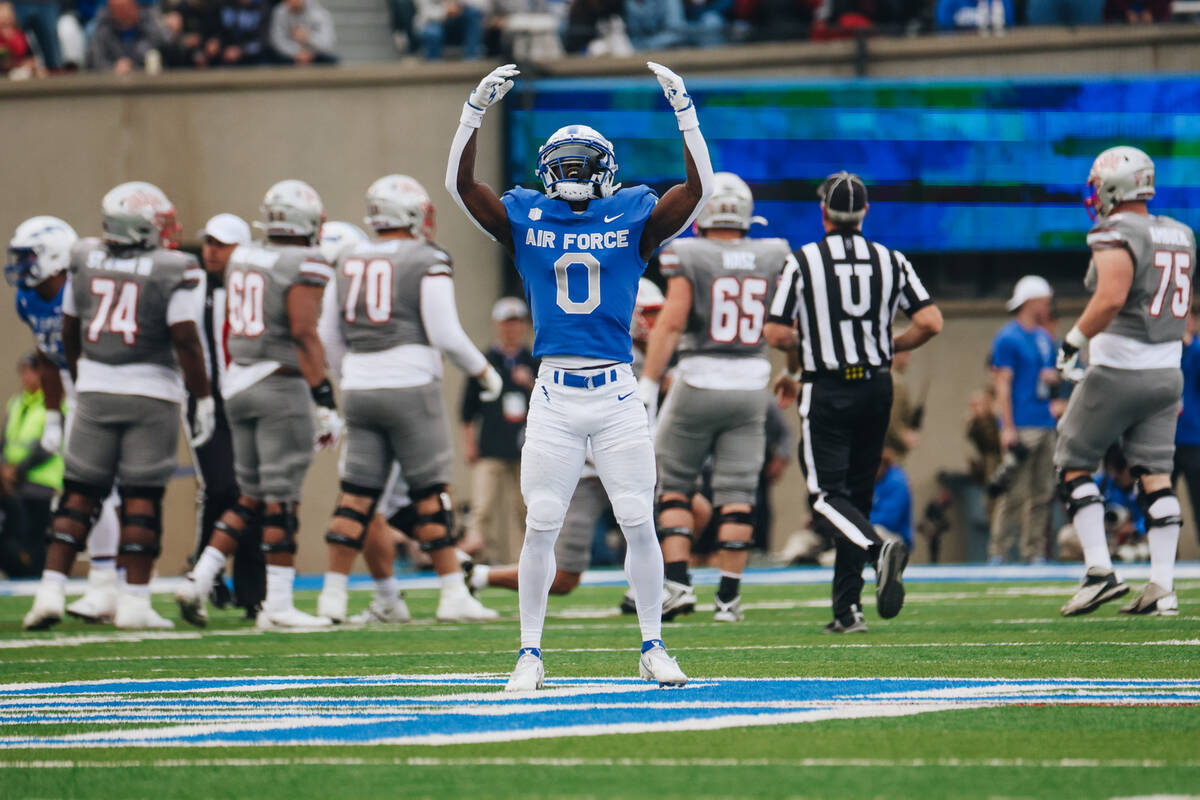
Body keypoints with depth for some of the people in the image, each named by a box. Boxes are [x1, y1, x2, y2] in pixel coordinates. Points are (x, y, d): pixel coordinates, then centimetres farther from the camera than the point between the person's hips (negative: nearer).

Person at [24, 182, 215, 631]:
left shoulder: (85, 261, 5)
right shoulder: (175, 271, -9)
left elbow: (70, 334, 14)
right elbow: (185, 341, -13)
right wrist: (203, 400, -4)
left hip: (95, 391, 3)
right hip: (150, 392, -3)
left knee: (80, 493, 9)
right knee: (142, 497, 2)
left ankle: (51, 590, 1)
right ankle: (133, 601, 2)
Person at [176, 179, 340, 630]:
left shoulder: (241, 260, 12)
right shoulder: (304, 267, -11)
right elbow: (305, 335, -16)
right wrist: (326, 402, -14)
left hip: (239, 384, 7)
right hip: (281, 385, -7)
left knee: (252, 497, 15)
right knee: (281, 499, -4)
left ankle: (199, 579, 6)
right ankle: (277, 605, -3)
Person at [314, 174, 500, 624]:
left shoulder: (347, 264, 10)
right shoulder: (427, 263, -7)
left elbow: (329, 337, 15)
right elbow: (446, 335, -10)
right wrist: (484, 372, 5)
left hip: (359, 389, 5)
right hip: (410, 388, -5)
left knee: (357, 495, 7)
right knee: (431, 494, 0)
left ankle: (334, 593, 5)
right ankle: (453, 595, 1)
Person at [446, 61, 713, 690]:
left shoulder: (634, 218, 5)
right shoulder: (525, 220, 6)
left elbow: (698, 190, -5)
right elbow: (460, 184, -3)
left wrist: (684, 112, -12)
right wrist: (476, 110, -13)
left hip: (618, 395, 0)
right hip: (554, 395, 0)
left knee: (639, 523, 0)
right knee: (540, 526, 0)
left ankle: (653, 649, 11)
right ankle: (530, 655, 7)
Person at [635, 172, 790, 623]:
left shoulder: (687, 257, -9)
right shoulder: (773, 258, 2)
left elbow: (672, 323, -15)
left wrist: (647, 384, -12)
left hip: (699, 381, -3)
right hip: (751, 383, 3)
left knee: (674, 484, 11)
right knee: (737, 492, 6)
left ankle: (677, 582, 0)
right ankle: (728, 596, 3)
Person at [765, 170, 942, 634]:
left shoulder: (802, 262, -6)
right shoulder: (890, 261, 4)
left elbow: (776, 334, -9)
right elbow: (930, 322, -2)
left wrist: (799, 361, 13)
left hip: (828, 392, -4)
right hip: (876, 388, 4)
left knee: (827, 496, -4)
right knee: (857, 494, 12)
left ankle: (878, 549, -34)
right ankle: (847, 608, 10)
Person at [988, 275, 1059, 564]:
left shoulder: (1044, 338, 18)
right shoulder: (1007, 339, -6)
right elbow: (1002, 384, -10)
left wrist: (1052, 377, 5)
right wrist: (1007, 428, -16)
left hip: (1045, 424, 8)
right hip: (1021, 426, -8)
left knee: (1042, 492, 6)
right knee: (1014, 492, -12)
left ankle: (1035, 551, 9)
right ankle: (997, 551, -10)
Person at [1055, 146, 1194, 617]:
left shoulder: (1117, 235, -14)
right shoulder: (1179, 237, 12)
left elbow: (1111, 299, -27)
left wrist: (1073, 341, -16)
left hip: (1118, 371, -7)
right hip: (1167, 374, 7)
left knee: (1073, 463, 5)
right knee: (1155, 474, 5)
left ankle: (1100, 570, -6)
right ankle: (1162, 586, -2)